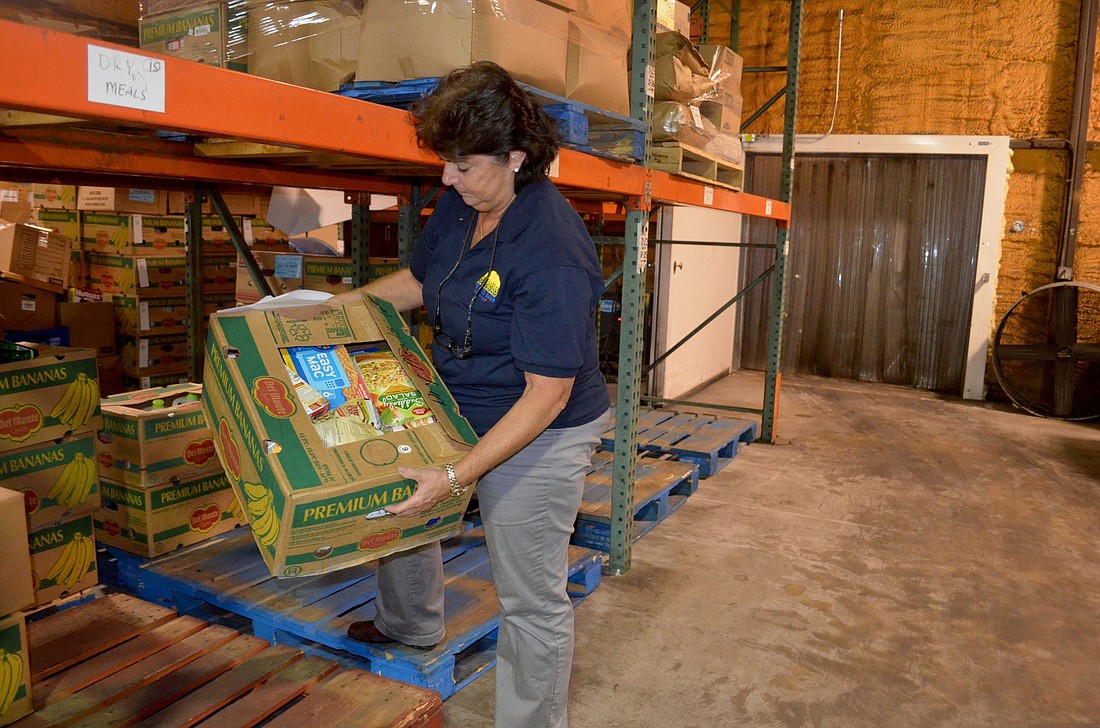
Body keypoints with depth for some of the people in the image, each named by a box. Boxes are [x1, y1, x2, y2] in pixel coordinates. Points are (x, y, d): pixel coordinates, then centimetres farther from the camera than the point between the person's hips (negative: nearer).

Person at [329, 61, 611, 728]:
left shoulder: (553, 253, -30)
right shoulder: (460, 204, -3)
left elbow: (547, 394, -28)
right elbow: (418, 280, 15)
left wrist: (457, 476, -30)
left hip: (539, 440, -8)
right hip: (459, 410, 9)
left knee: (531, 600, 5)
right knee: (398, 498, 23)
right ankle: (411, 625, 50)